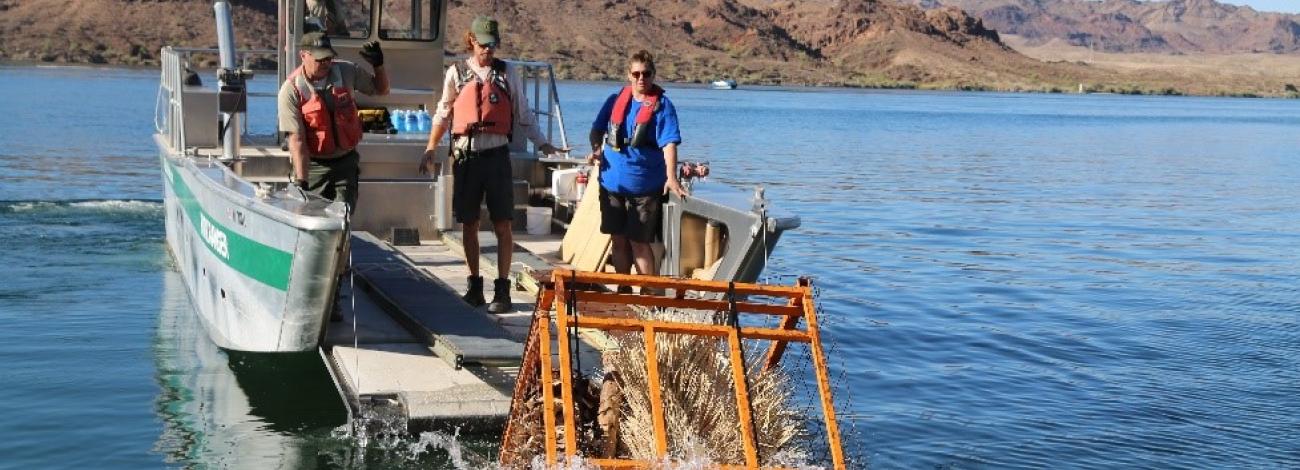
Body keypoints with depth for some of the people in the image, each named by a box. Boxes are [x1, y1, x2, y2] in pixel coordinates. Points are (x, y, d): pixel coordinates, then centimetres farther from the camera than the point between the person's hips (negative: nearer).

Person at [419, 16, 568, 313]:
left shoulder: (507, 75, 6)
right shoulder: (457, 73, 7)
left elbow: (523, 115, 11)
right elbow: (443, 115, 14)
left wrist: (543, 144, 4)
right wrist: (430, 149, 10)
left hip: (496, 155, -1)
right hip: (465, 155, 1)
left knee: (502, 224, -3)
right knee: (469, 224, 7)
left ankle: (502, 289, 2)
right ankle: (475, 285, 18)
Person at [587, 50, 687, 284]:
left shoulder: (662, 105, -5)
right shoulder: (616, 100, 8)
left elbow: (669, 142, -15)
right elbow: (597, 129, 19)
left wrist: (671, 177, -27)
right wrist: (596, 149, -1)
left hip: (645, 186, -4)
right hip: (612, 183, 5)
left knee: (639, 242, -3)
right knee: (618, 240, 11)